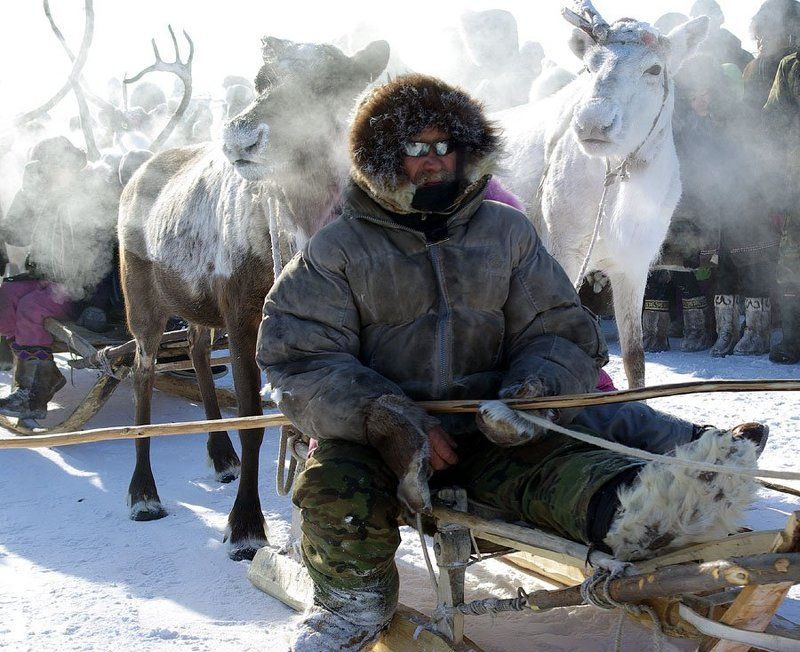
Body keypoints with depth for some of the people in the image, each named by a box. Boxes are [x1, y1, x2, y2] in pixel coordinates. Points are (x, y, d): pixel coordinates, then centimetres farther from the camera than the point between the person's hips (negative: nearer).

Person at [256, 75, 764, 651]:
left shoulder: (507, 231, 11)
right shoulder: (337, 249, 2)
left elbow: (560, 329, 10)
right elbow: (302, 361, -7)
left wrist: (534, 389, -16)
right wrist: (394, 423, -23)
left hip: (487, 427, 1)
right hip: (372, 431, -1)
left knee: (551, 460, -30)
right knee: (338, 485, -32)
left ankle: (633, 512, -60)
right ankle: (356, 599, -5)